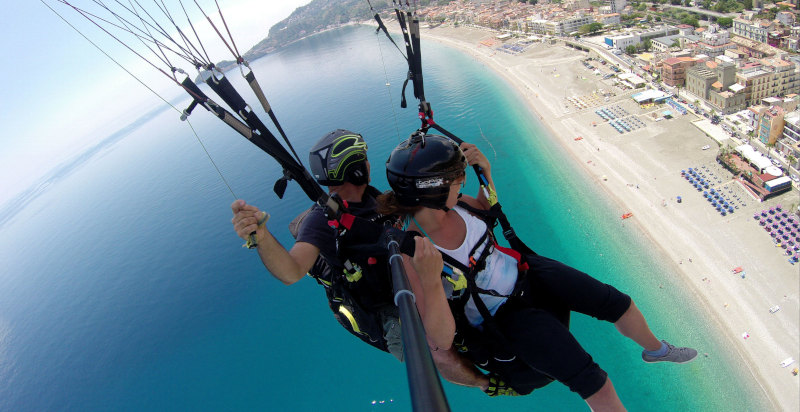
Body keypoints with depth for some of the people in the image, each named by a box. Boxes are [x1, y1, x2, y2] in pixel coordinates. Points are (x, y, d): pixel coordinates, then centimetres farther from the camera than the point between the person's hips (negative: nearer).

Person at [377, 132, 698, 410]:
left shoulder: (453, 205, -13)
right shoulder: (412, 254, -31)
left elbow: (486, 209, 13)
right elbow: (442, 342, -31)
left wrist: (486, 173, -7)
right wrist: (430, 283, -48)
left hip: (523, 272, 6)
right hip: (503, 317, -5)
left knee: (620, 304, 8)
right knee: (595, 384, -14)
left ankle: (654, 348, 42)